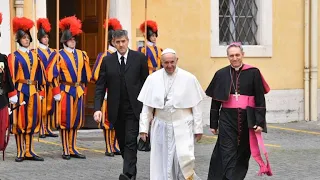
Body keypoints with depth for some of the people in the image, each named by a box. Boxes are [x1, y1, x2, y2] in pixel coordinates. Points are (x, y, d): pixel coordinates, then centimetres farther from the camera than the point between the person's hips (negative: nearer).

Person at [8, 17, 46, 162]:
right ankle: (20, 152, 6)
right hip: (20, 91, -5)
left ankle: (29, 151, 14)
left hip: (33, 92, 5)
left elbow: (40, 75, 12)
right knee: (19, 121, 0)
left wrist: (41, 92, 7)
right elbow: (11, 77, -8)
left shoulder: (35, 56, 12)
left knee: (32, 121, 7)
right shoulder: (14, 56, -3)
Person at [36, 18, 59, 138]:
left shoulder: (52, 52, 13)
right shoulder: (36, 52, -5)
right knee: (41, 107, -4)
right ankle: (41, 130, -1)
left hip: (51, 83, 6)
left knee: (50, 106, 8)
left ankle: (48, 129, 14)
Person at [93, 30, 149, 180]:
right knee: (122, 143, 12)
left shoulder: (140, 58, -1)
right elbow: (100, 86, 1)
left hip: (134, 108, -3)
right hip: (116, 110, 3)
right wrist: (97, 108, -11)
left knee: (130, 141, -11)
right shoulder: (107, 61, 3)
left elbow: (146, 83, 2)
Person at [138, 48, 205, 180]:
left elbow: (196, 106, 0)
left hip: (182, 126, -2)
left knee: (185, 158, -17)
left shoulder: (189, 79, -4)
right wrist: (143, 128, 1)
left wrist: (198, 128, 0)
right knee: (162, 162, 5)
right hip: (161, 127, 2)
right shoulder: (153, 79, 0)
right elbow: (146, 106, 4)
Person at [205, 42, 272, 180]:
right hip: (227, 119, 0)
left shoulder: (253, 73, -1)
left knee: (243, 153, 9)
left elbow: (260, 100, -1)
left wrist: (259, 122, -7)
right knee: (228, 154, -7)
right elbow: (215, 101, 9)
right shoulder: (221, 74, 4)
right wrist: (213, 123, 8)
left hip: (247, 119, 0)